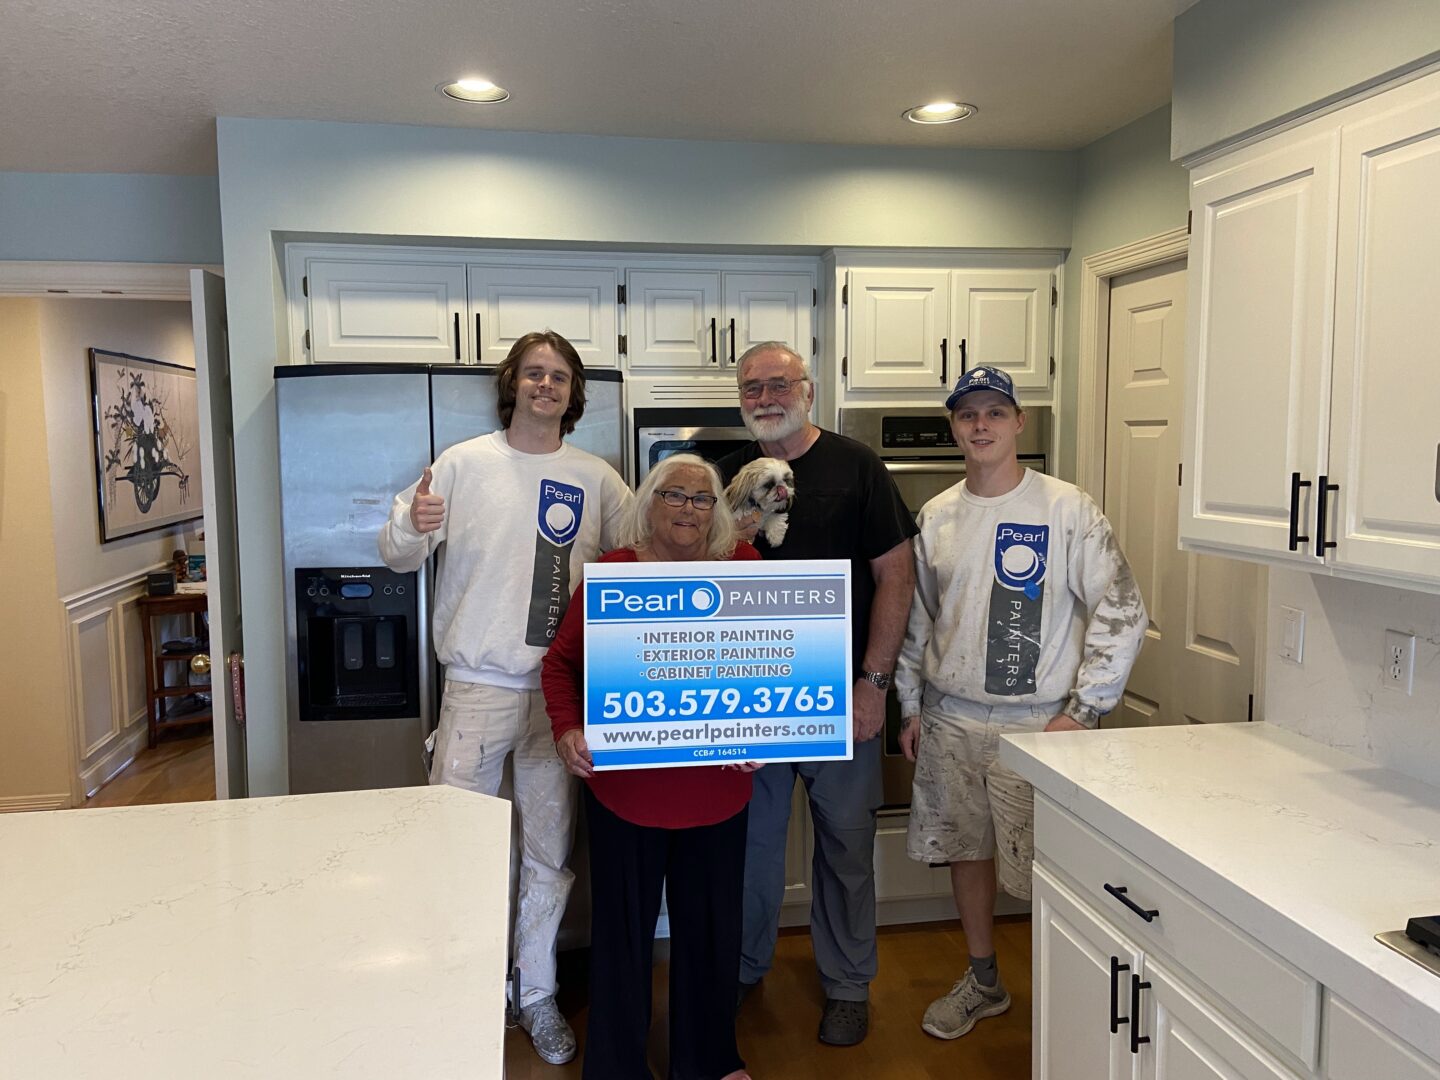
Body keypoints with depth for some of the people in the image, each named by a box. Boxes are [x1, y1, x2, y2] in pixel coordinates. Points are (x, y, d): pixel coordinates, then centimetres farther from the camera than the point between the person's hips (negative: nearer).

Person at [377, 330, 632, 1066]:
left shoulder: (598, 479, 4)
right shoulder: (464, 464, 0)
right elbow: (396, 554, -1)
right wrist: (413, 524, -23)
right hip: (478, 686, -1)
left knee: (549, 854, 14)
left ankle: (536, 997, 33)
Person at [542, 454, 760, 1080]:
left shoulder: (743, 568, 0)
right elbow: (562, 661, -1)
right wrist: (567, 730, -16)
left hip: (718, 787, 2)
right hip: (624, 786, -1)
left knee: (710, 921, 16)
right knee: (624, 922, 12)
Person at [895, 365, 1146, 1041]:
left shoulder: (1067, 509, -9)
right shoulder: (936, 517, 6)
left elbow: (1123, 613, -10)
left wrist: (1082, 710, -12)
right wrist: (911, 708, 13)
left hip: (1036, 724, -5)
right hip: (949, 720, 5)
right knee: (965, 848, 16)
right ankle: (983, 981, 36)